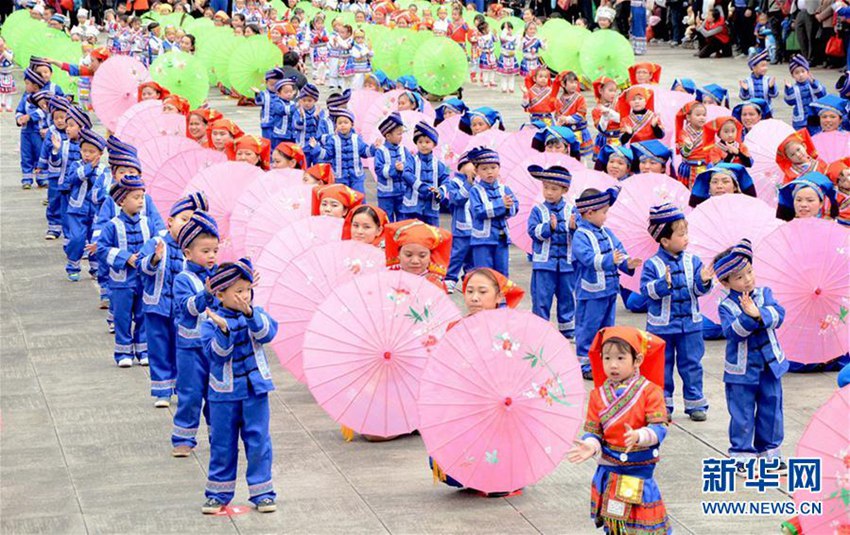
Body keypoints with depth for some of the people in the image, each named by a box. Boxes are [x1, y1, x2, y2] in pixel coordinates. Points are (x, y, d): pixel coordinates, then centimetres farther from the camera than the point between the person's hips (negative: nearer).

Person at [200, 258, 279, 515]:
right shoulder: (211, 322, -8)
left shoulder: (257, 314, 0)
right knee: (222, 444, 9)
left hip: (255, 389, 1)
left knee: (258, 442, 4)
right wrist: (223, 330, -32)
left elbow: (268, 332, -18)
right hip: (224, 392, -1)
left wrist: (249, 314, -32)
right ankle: (218, 493, 20)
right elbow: (215, 353, -17)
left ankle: (262, 492, 13)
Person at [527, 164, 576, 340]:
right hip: (544, 262, -2)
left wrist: (574, 227, -25)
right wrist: (549, 227, -25)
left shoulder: (570, 210, 4)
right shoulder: (538, 210, 1)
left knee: (567, 295, 10)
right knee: (541, 296, -2)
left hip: (567, 261, 2)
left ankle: (567, 329, 21)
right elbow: (533, 231, -10)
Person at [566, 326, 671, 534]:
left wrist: (638, 436, -34)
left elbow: (659, 428, -14)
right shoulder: (598, 394, 1)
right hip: (608, 472, 3)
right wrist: (590, 446, -22)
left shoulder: (649, 391, -9)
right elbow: (593, 430, 0)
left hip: (639, 471, -3)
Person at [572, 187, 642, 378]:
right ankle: (585, 365, 7)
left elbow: (619, 251, 11)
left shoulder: (606, 233, 11)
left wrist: (627, 264, -9)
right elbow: (588, 258, -28)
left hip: (609, 289, 8)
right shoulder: (580, 236, -15)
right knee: (588, 328, -1)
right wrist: (610, 260, -40)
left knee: (606, 327, 16)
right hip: (591, 292, -8)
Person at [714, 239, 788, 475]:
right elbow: (732, 332, -22)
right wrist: (747, 317, -36)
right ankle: (742, 456, 16)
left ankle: (770, 453, 26)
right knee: (742, 414, 4)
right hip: (741, 371, -3)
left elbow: (778, 314, -14)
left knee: (771, 409, 13)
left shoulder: (764, 294, 0)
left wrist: (759, 313, -31)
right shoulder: (726, 306, -9)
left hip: (770, 366, 3)